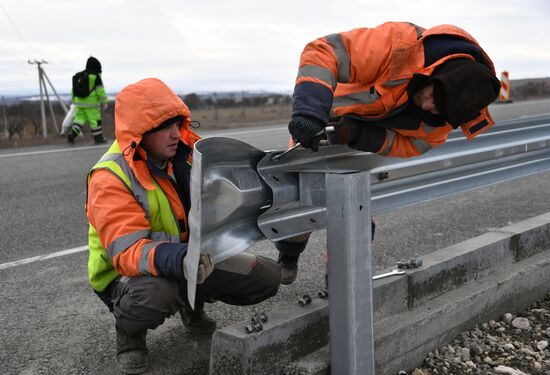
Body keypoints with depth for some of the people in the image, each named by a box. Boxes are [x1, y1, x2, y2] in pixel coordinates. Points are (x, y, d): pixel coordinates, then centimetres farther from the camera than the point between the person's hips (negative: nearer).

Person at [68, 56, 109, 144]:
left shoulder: (78, 76, 11)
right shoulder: (95, 76, -7)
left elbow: (74, 90, 16)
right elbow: (100, 90, -10)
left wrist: (74, 101, 26)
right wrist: (104, 102, -4)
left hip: (79, 102, 6)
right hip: (91, 103, -5)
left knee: (80, 118, 9)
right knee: (95, 120, 3)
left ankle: (72, 133, -11)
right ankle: (98, 138, 10)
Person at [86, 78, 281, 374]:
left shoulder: (187, 153, -6)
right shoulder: (110, 178, -24)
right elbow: (127, 252, -33)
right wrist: (177, 260, -52)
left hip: (196, 259, 6)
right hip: (130, 273, -6)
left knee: (268, 277, -4)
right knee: (155, 293, -41)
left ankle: (192, 305, 22)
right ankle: (129, 332, -3)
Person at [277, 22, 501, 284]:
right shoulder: (401, 45, -40)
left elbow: (410, 144, -16)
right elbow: (323, 52, -44)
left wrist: (361, 135, -36)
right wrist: (309, 111, -58)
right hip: (318, 117, -3)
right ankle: (288, 257, 28)